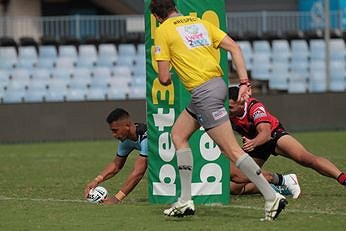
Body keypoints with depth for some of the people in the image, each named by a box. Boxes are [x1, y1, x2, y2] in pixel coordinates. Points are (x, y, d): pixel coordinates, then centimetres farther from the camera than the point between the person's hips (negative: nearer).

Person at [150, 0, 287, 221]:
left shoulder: (162, 31, -1)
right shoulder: (200, 22, 17)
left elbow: (164, 78, -4)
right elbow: (234, 47, 7)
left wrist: (166, 79, 21)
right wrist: (244, 83, 4)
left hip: (204, 92, -8)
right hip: (217, 84, 8)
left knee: (232, 150, -8)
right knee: (178, 134, 18)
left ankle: (272, 197, -11)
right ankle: (185, 201, 16)